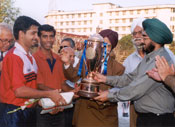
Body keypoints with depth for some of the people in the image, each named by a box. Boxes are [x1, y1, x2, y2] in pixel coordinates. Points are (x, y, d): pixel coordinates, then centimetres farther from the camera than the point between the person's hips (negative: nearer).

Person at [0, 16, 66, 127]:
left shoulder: (31, 57, 13)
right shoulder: (14, 56, -15)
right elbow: (19, 91, -21)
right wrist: (49, 94, -16)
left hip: (29, 112, 8)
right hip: (14, 113, -8)